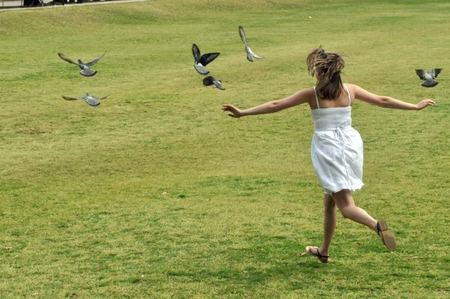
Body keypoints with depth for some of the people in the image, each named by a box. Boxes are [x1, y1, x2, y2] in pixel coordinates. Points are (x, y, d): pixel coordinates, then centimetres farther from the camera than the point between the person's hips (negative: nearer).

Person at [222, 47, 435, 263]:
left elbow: (275, 105, -7)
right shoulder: (350, 90, 4)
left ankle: (376, 225, -34)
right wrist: (416, 106, 23)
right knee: (329, 201, 20)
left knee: (346, 206, -5)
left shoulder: (312, 94, -6)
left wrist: (242, 113, -3)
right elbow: (382, 101, 12)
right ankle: (323, 251, 29)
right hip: (350, 145, 5)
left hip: (327, 147, -5)